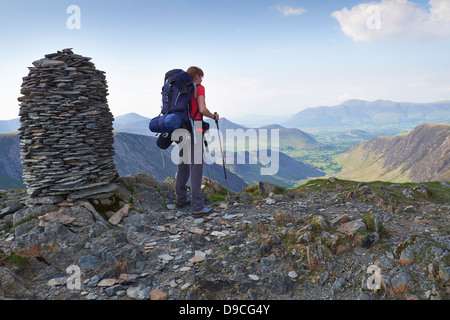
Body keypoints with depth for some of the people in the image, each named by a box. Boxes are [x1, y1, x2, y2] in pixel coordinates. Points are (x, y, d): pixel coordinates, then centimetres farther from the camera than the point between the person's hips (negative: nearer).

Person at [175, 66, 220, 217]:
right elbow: (202, 109, -15)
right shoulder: (199, 88, -4)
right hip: (194, 129, -8)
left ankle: (181, 199, 24)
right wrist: (214, 116, 2)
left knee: (183, 165, 15)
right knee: (196, 166, -9)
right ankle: (197, 207, -9)